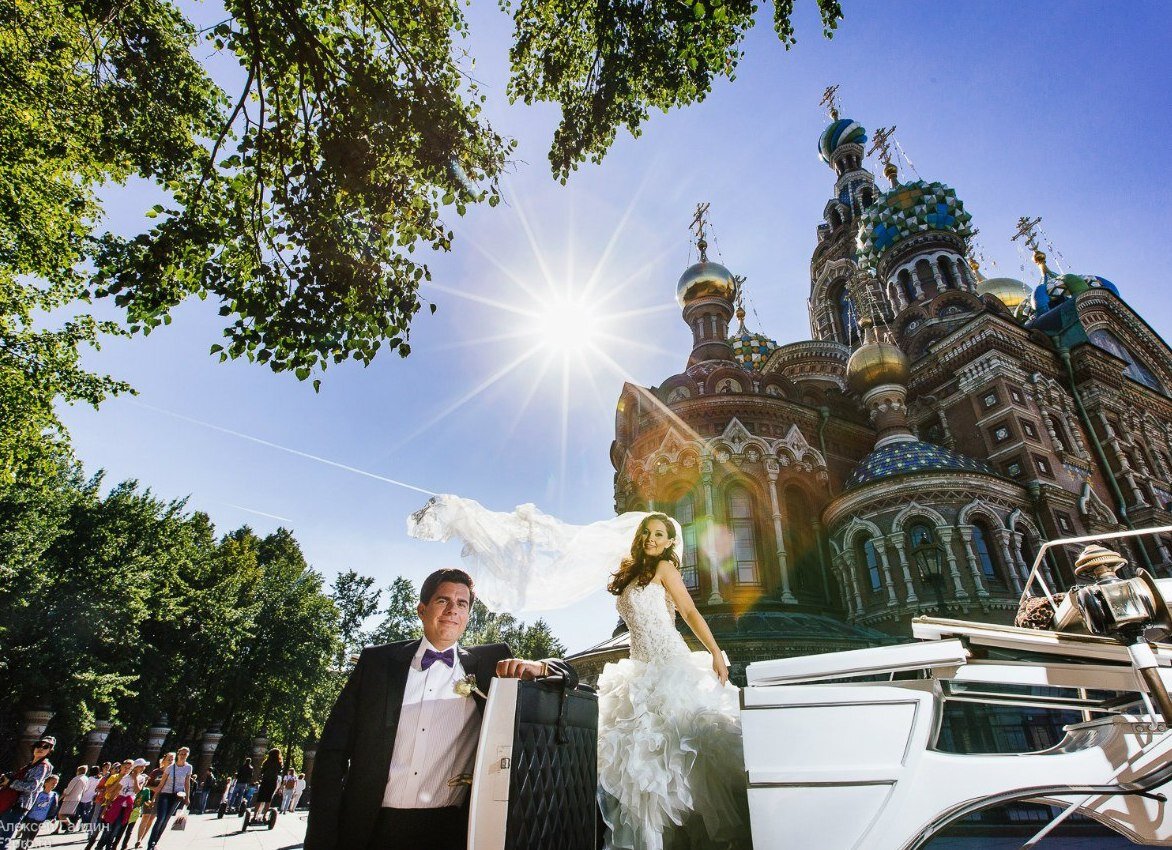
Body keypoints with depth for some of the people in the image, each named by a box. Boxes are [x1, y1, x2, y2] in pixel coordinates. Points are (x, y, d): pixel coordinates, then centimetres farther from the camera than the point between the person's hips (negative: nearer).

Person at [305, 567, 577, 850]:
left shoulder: (488, 663, 2)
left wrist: (537, 667, -18)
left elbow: (567, 675, 4)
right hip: (374, 827, 0)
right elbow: (335, 744, 1)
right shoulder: (377, 660, 2)